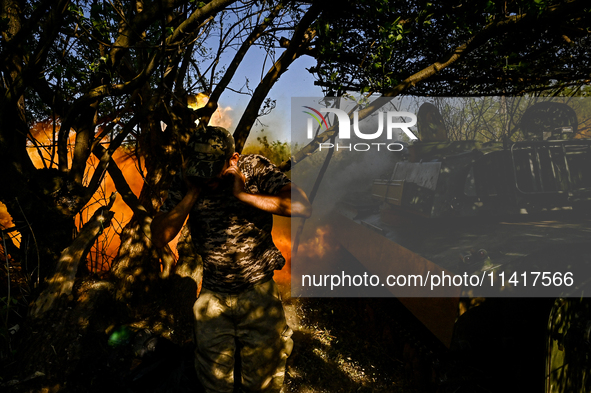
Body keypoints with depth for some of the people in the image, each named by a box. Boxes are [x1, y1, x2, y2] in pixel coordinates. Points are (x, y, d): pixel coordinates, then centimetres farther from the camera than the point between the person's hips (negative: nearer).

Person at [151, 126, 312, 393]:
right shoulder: (185, 182, -5)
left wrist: (244, 195, -25)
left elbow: (302, 206, -23)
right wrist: (192, 194, -18)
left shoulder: (256, 169, -11)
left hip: (257, 293, -2)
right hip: (212, 296, 3)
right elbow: (159, 238, -8)